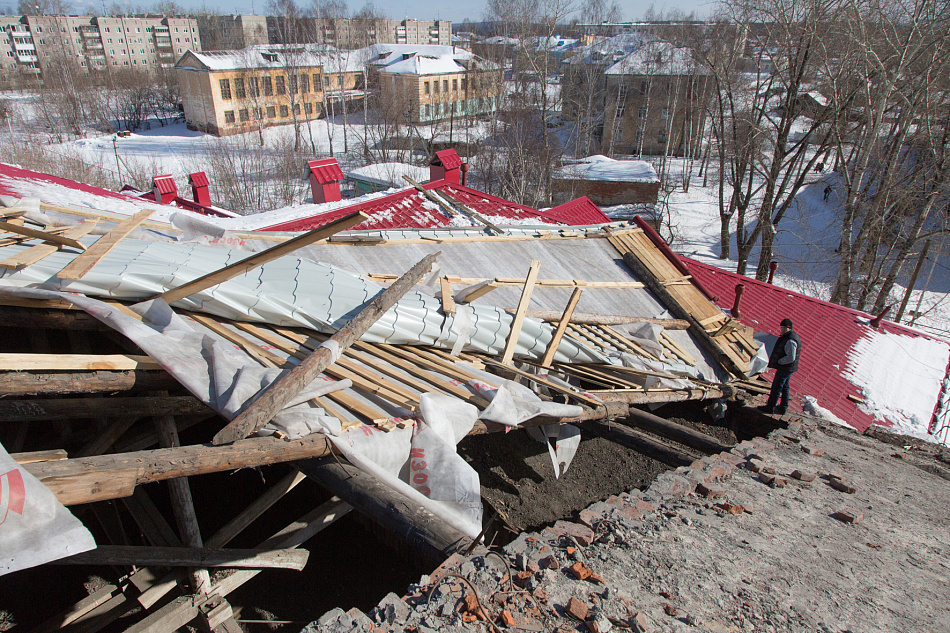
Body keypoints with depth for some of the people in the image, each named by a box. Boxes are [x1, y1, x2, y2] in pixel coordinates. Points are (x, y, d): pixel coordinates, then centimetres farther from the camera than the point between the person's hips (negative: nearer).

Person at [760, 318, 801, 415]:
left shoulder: (790, 341, -25)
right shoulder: (786, 336, 9)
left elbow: (791, 358, -28)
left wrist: (779, 361, -17)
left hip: (785, 368, -11)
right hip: (786, 368, 11)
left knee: (776, 387, -2)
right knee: (784, 387, 17)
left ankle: (770, 407, 6)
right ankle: (783, 407, 27)